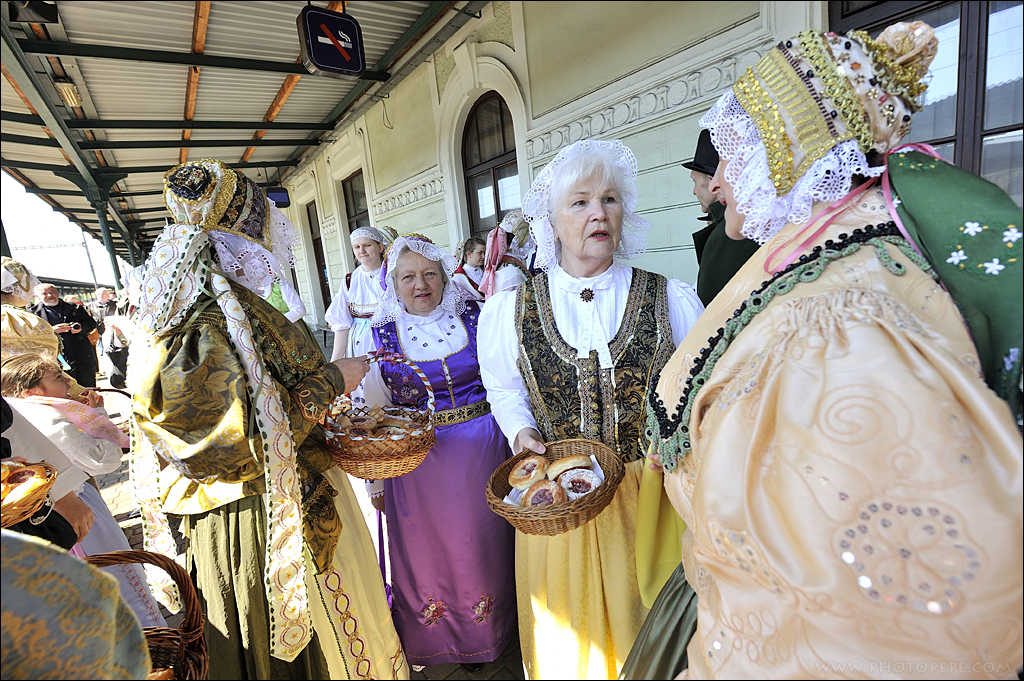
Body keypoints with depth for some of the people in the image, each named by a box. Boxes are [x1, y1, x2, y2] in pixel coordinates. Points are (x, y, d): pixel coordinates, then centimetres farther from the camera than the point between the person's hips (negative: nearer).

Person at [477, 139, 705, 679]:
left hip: (651, 494, 0)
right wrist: (521, 431, -6)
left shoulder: (672, 300, -5)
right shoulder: (508, 310, -3)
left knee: (646, 631, 19)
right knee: (566, 630, 20)